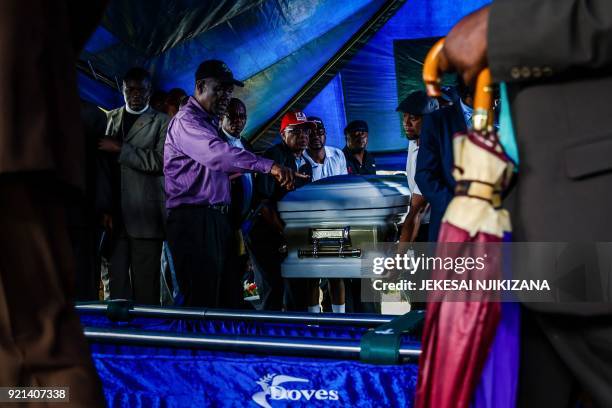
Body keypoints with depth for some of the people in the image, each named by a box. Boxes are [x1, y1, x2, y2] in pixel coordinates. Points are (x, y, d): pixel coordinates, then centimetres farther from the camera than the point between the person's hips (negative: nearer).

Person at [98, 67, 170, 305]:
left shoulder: (161, 122, 6)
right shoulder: (111, 118, 16)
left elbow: (160, 161, -9)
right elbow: (104, 164, 11)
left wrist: (121, 149, -9)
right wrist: (105, 207, 2)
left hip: (145, 214, -3)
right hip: (116, 214, 3)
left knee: (146, 282, -3)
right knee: (117, 277, 1)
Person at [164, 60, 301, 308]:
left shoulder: (210, 122, 23)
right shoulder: (186, 121, -10)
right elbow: (216, 153, -29)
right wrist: (269, 166, -38)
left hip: (217, 220, 10)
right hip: (193, 220, -9)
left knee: (230, 300, 8)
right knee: (202, 305, -7)